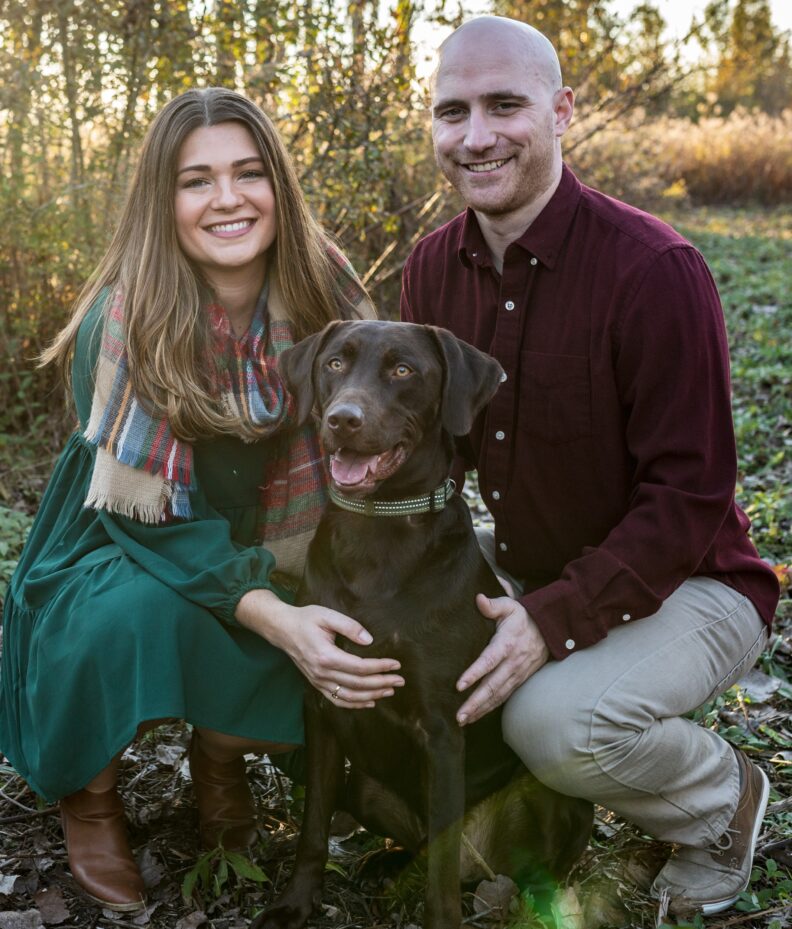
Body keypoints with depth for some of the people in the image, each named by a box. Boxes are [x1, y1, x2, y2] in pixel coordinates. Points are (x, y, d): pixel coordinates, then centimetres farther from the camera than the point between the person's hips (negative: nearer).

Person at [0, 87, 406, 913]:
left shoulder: (325, 300, -13)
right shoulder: (122, 325, -22)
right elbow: (142, 515, -22)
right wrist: (272, 617, -36)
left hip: (271, 563, 3)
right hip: (123, 565, -3)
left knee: (350, 651, -25)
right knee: (137, 616, -36)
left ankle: (221, 752, 8)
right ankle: (88, 791, -3)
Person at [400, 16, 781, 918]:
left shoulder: (654, 269, -23)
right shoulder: (433, 266, -2)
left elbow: (689, 497, -22)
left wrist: (556, 621, -31)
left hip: (683, 582, -6)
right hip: (527, 568, 7)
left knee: (557, 723, -32)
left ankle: (722, 799, 4)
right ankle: (513, 795, 14)